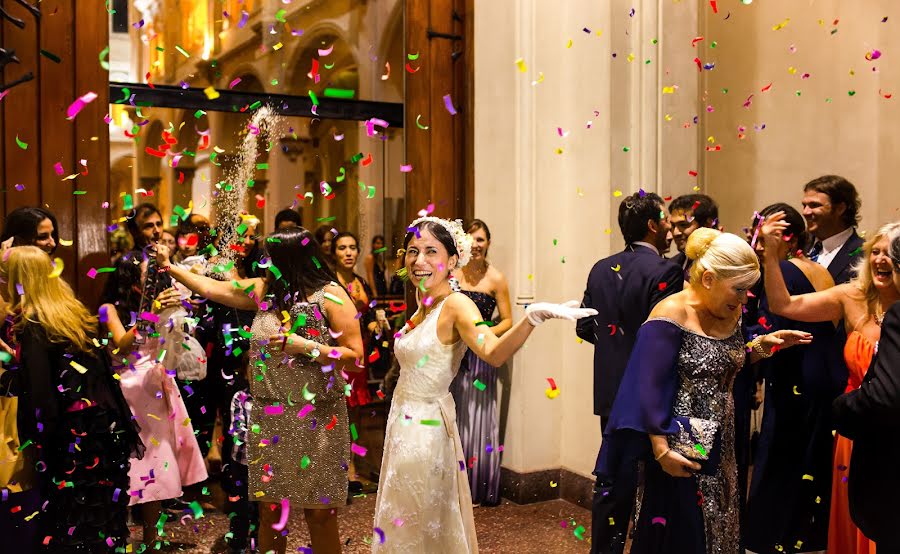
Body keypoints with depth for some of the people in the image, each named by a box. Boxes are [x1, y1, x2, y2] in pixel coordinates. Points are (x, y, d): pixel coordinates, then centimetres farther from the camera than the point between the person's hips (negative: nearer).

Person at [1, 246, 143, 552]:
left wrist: (34, 446, -12)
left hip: (73, 434, -7)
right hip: (108, 423, 7)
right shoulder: (72, 309, 10)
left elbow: (39, 395, -18)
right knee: (105, 508, 17)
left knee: (74, 527, 4)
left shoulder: (31, 326, -12)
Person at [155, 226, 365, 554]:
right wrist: (169, 266, 21)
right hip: (268, 416, 5)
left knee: (319, 514, 3)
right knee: (269, 510, 12)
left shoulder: (331, 296, -9)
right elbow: (212, 288, 16)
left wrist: (305, 347, -20)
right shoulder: (265, 290, 7)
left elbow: (355, 357, -13)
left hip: (316, 420, -5)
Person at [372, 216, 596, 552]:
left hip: (424, 428, -8)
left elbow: (494, 353, -39)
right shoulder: (423, 307, 6)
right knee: (403, 525, 22)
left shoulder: (456, 304, -19)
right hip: (403, 422, 8)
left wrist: (534, 316, -53)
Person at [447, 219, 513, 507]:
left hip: (481, 356, -3)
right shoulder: (452, 273, 5)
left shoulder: (495, 278, -4)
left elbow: (507, 321, -3)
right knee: (452, 416, 9)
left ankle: (481, 487, 14)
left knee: (477, 416, 1)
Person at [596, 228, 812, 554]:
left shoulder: (731, 313, 4)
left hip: (720, 446, 8)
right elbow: (650, 389, -19)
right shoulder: (671, 316, -18)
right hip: (679, 449, -7)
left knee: (719, 527, 18)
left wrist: (762, 345, 1)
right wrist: (661, 451, -20)